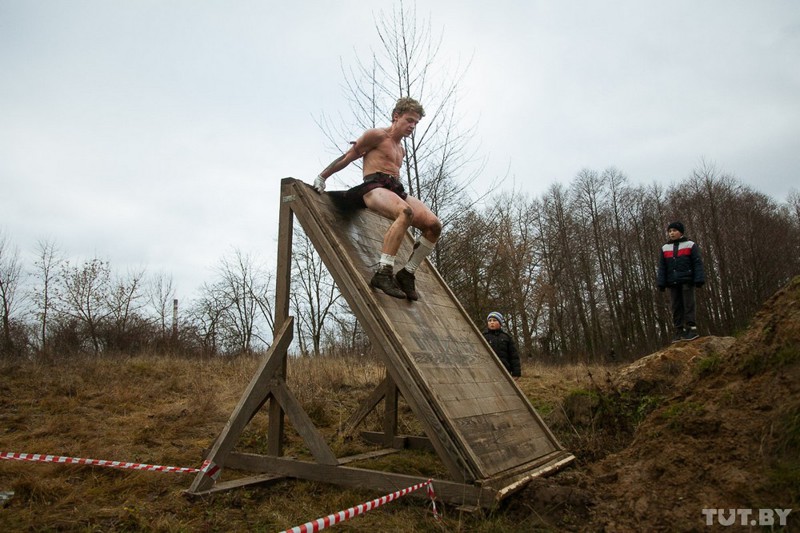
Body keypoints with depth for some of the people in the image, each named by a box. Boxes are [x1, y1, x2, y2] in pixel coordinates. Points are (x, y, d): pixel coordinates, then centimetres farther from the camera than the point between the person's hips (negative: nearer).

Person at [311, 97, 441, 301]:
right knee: (406, 212, -40)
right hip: (375, 186, -8)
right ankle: (383, 272, -43)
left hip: (396, 189, 8)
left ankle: (407, 273, -9)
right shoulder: (378, 135, 7)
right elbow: (347, 157, 7)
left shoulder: (401, 150, 30)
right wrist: (322, 177, 6)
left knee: (434, 224, -15)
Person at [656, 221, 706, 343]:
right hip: (673, 283, 4)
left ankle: (691, 328, -5)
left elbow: (697, 263, -2)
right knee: (676, 307, 3)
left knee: (688, 305, -6)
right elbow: (662, 267, 10)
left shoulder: (690, 245, 3)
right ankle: (679, 331, 6)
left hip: (687, 281, -4)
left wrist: (699, 279, -11)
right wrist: (661, 283, 2)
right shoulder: (664, 248, 12)